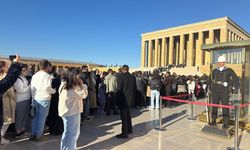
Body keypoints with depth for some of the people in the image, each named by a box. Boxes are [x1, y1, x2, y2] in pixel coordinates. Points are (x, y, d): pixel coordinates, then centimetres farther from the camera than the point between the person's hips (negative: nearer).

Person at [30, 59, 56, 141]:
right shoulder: (47, 76, -13)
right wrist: (54, 90, -2)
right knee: (42, 117, 5)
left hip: (35, 98, 6)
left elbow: (32, 87, 7)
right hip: (44, 99, -6)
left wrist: (34, 95, 14)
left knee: (35, 116, 16)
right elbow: (47, 88, -19)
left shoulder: (34, 75, 7)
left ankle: (33, 134, 25)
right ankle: (38, 135, 13)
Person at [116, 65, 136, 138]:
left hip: (123, 99, -6)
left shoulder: (121, 76, -13)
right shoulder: (133, 77, 4)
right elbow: (135, 89, 8)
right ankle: (129, 129, 34)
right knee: (128, 114, 22)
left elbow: (119, 89, -13)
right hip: (130, 99, 7)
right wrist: (133, 98, 16)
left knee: (124, 116, 0)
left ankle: (124, 133, 7)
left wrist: (118, 99, -6)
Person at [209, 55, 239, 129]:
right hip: (215, 92, 2)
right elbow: (210, 80, 19)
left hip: (224, 92, -2)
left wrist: (235, 87, 0)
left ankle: (226, 123, 9)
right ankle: (213, 121, 17)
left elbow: (235, 79, 7)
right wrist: (210, 88, 16)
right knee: (214, 106, 7)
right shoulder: (214, 71, 9)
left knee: (225, 107, 0)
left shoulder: (229, 70, 3)